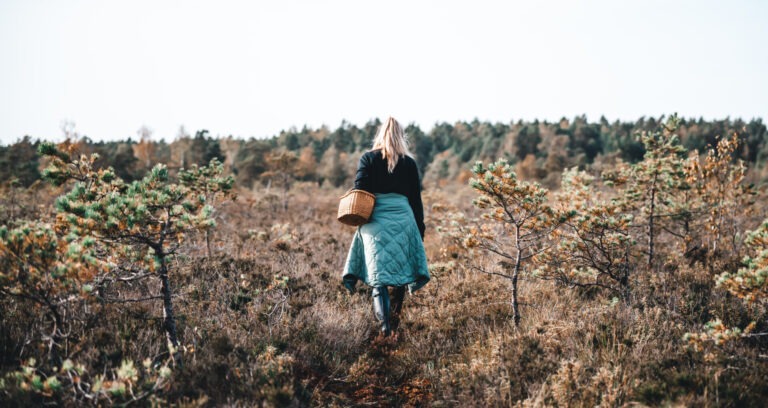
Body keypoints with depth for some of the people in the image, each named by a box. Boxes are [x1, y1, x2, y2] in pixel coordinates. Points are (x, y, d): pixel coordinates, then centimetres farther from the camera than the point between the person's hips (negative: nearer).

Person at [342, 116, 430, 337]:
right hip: (403, 220, 1)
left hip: (374, 221, 0)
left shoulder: (368, 159, 4)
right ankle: (395, 320, 14)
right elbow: (416, 199, 9)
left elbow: (358, 192, -2)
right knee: (399, 271, 11)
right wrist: (420, 230, 15)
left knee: (378, 273, 0)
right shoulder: (409, 163, 7)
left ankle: (383, 320, -17)